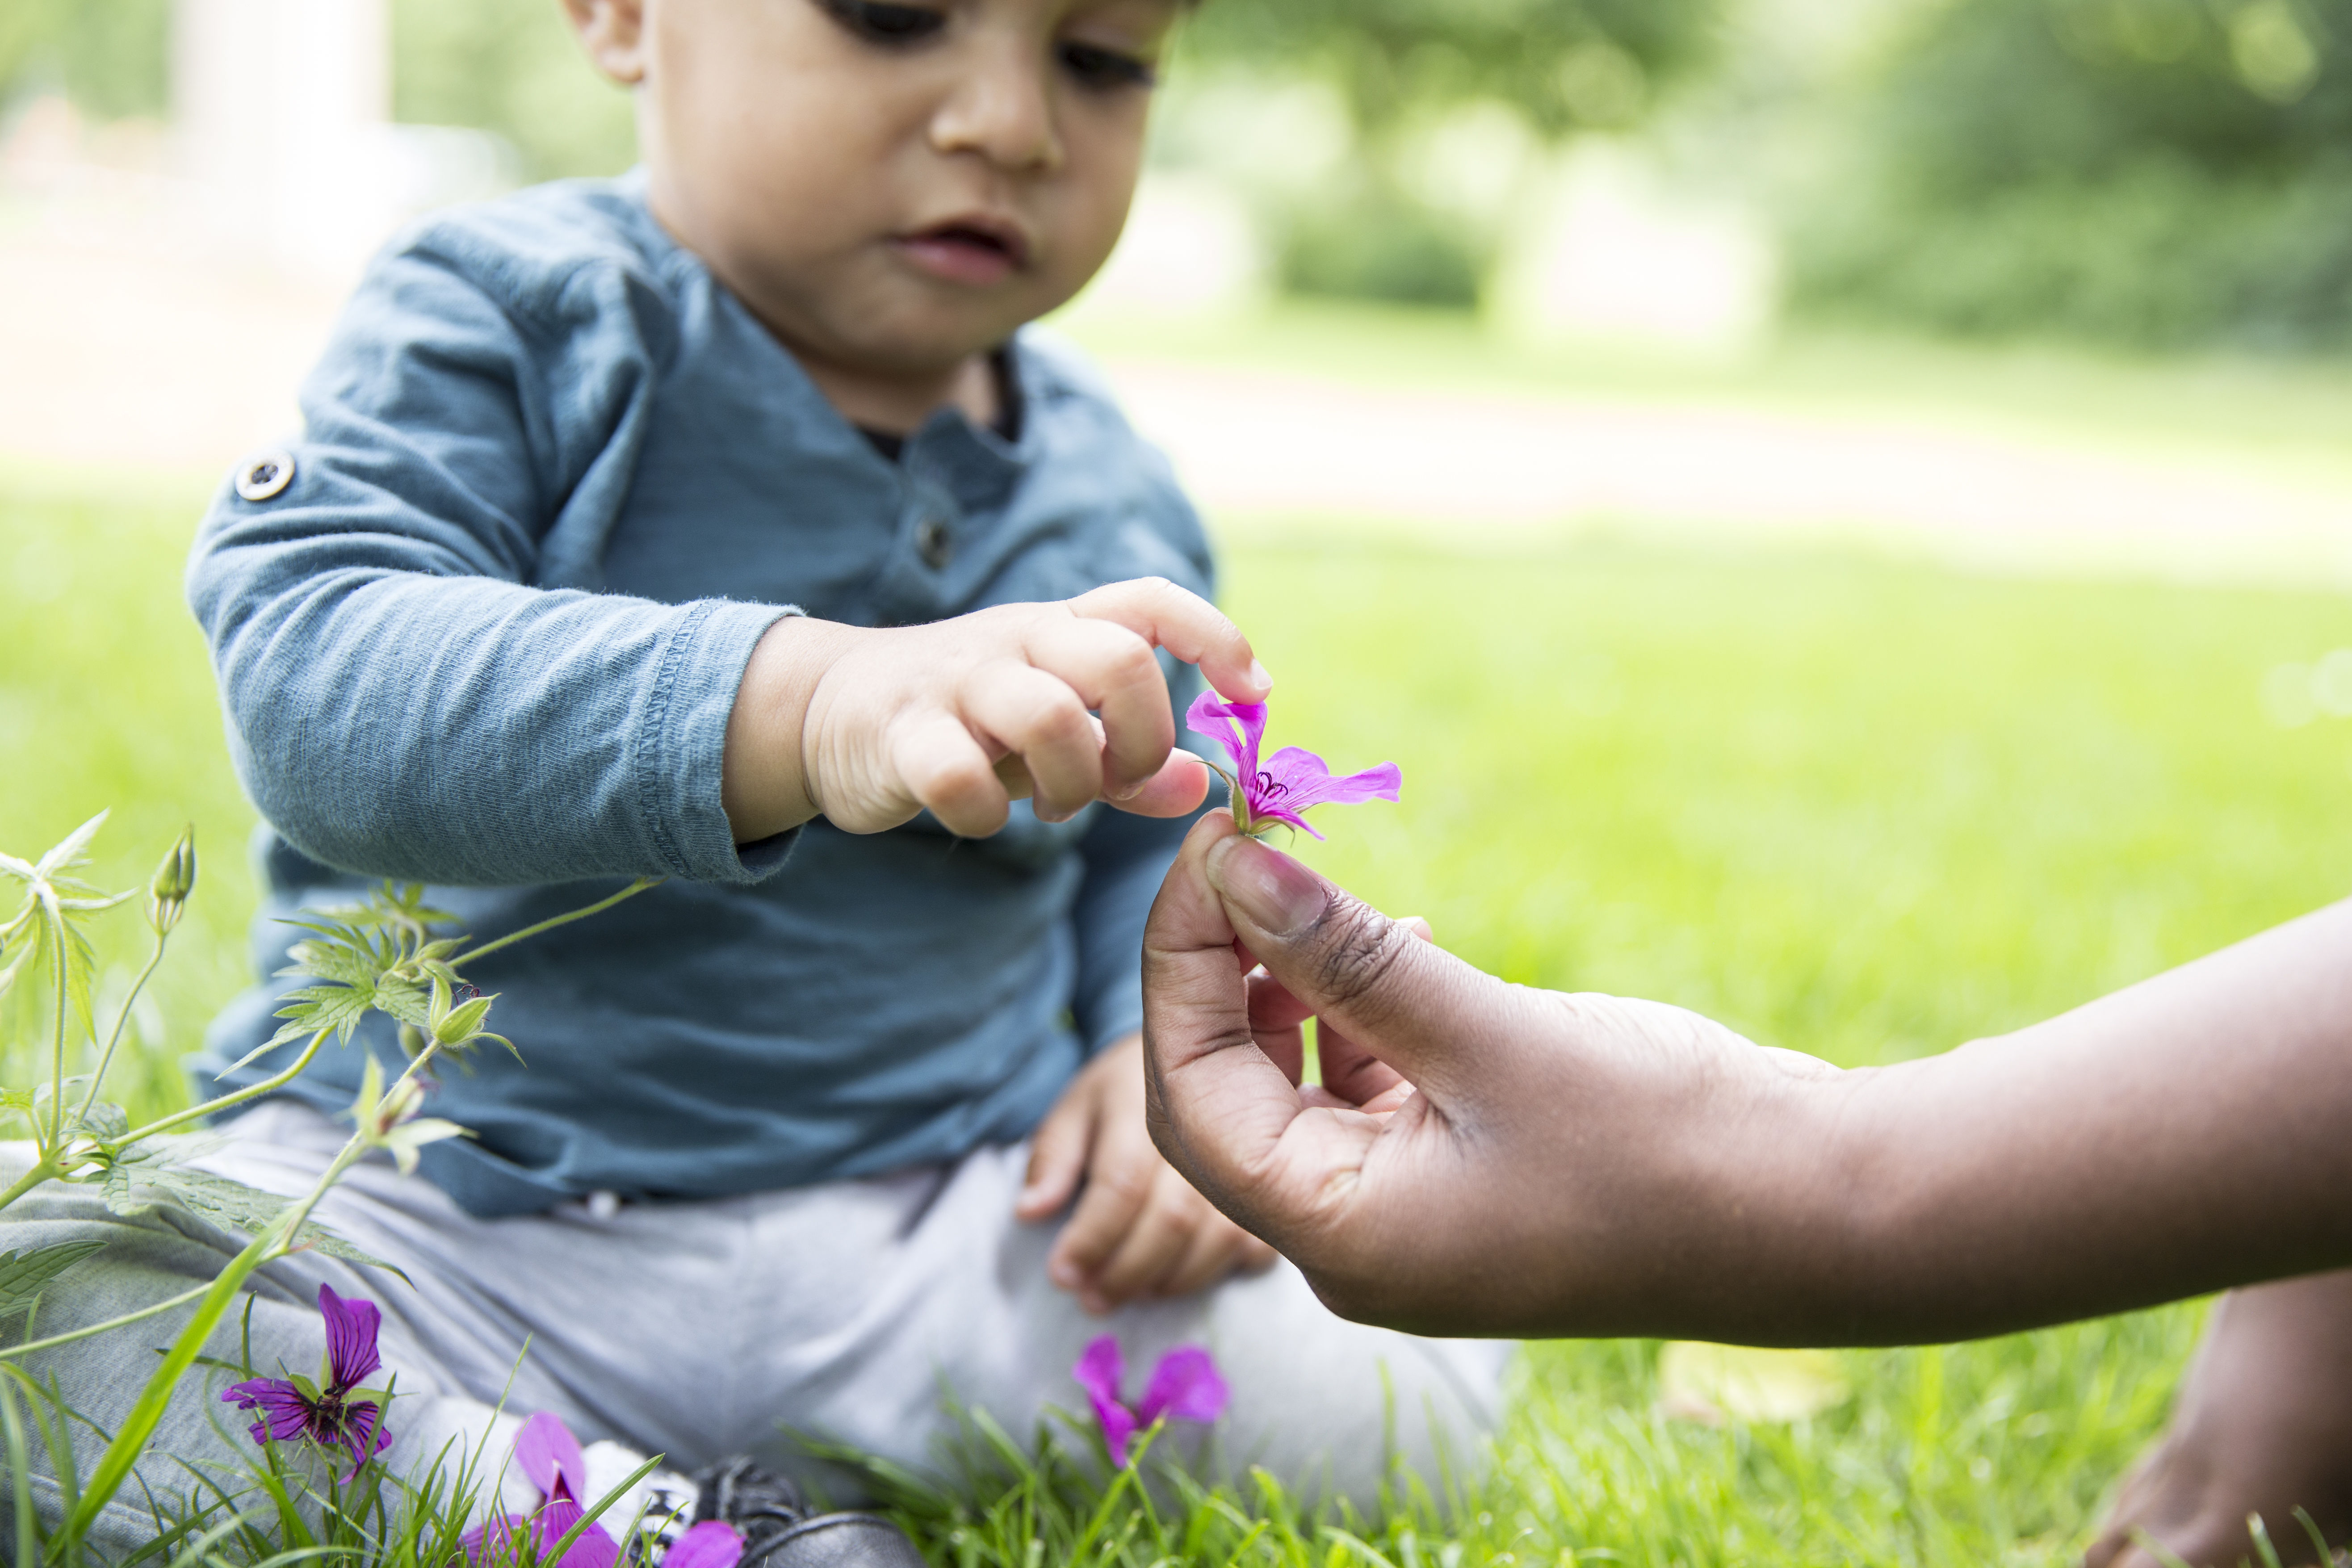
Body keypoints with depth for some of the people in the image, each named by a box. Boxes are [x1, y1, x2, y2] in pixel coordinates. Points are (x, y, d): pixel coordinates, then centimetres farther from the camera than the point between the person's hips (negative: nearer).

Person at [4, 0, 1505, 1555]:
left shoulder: (1111, 496, 6)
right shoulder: (509, 327, -9)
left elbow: (1157, 850, 21)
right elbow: (311, 682, -29)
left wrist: (1171, 1044, -3)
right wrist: (804, 704, -45)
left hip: (935, 1229, 4)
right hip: (452, 1217, -3)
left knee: (1402, 1384, -15)